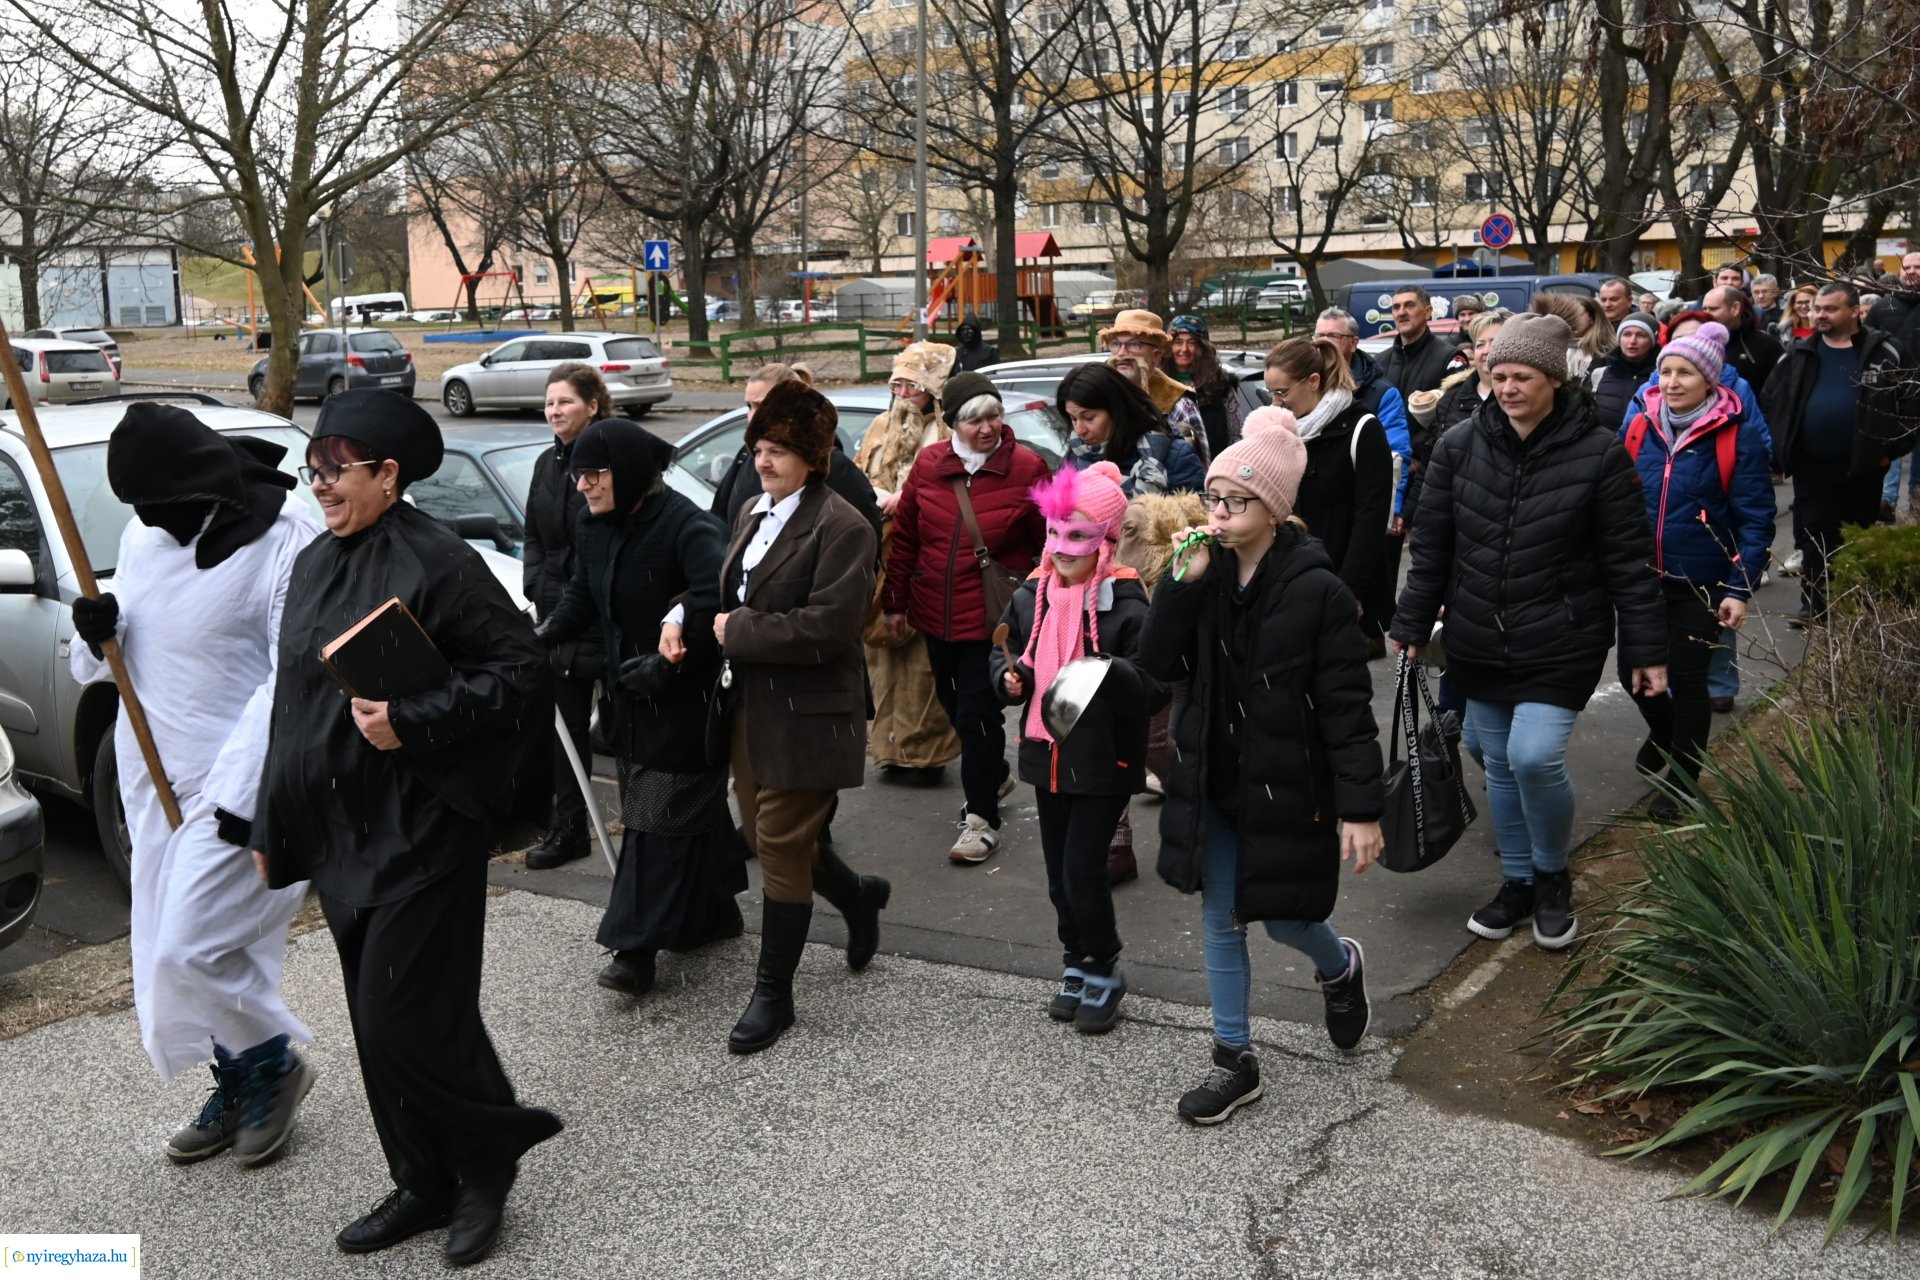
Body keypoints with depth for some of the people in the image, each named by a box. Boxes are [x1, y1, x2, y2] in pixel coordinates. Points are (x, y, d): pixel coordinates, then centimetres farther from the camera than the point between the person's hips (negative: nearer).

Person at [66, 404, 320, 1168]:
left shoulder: (286, 545, -18)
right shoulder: (145, 534, 6)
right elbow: (122, 649, 16)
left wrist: (245, 791, -21)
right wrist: (99, 633, -8)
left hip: (235, 786, -8)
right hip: (154, 775, 8)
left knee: (190, 950, -9)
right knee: (182, 949, 14)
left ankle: (274, 1065, 17)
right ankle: (238, 1088, 32)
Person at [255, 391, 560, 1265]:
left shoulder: (435, 562, -14)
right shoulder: (314, 566, 9)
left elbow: (525, 668, -17)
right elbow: (294, 702, 16)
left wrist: (412, 722, -25)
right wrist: (271, 827, 17)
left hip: (421, 829, -8)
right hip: (340, 831, 8)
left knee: (407, 1017, -5)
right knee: (378, 1021, 13)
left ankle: (490, 1147, 20)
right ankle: (426, 1185, 28)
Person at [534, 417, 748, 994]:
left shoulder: (688, 527, -22)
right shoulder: (594, 528, 4)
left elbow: (716, 601, -32)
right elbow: (581, 598, 8)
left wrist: (670, 663, -34)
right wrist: (541, 636, -9)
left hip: (687, 695, -8)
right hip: (633, 691, 8)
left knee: (660, 815, -6)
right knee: (695, 804, 18)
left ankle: (636, 949, -3)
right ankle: (715, 912, 32)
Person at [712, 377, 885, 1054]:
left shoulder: (841, 527, -15)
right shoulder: (754, 513, 11)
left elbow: (827, 626, -24)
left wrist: (737, 633, -17)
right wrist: (719, 625, -3)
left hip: (803, 715, -8)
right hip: (748, 705, 8)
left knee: (781, 849, 0)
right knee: (764, 837, 17)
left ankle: (773, 994, 15)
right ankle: (860, 896, 43)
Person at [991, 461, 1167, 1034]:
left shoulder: (1125, 605, -15)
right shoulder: (1030, 596, 3)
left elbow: (1155, 689, -18)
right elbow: (1005, 654, 17)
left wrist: (1109, 673, -35)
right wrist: (1009, 679, -5)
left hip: (1103, 761, -6)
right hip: (1047, 755, 6)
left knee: (1083, 871, -4)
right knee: (1059, 872, 15)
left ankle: (1104, 970, 17)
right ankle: (1076, 963, 34)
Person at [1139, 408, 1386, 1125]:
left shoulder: (1317, 590, -16)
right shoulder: (1207, 575, 0)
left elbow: (1347, 708, -16)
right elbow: (1157, 664, -8)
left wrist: (1361, 808, -17)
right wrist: (1183, 583, -19)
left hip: (1286, 789, -5)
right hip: (1212, 783, 5)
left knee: (1284, 919, 10)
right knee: (1221, 923, 12)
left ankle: (1340, 969, 45)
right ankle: (1235, 1061, 27)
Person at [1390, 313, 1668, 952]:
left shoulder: (1597, 452, -9)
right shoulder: (1460, 446, -1)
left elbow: (1629, 560, -4)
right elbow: (1431, 546, 6)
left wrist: (1647, 651, -3)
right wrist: (1411, 628, 7)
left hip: (1560, 642, -4)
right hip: (1478, 641, 4)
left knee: (1534, 757, -16)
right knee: (1499, 765, 12)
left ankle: (1552, 875, 12)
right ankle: (1518, 881, 32)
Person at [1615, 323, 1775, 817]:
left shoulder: (1739, 436, -12)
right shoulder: (1639, 425, -1)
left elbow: (1755, 520, -12)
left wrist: (1740, 590, -17)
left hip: (1701, 584, -4)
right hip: (1641, 578, 4)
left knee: (1686, 679, 5)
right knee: (1633, 671, 11)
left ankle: (1682, 780, 27)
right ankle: (1663, 731, 46)